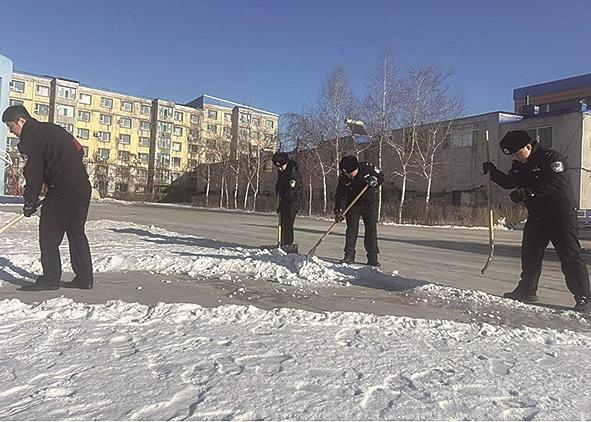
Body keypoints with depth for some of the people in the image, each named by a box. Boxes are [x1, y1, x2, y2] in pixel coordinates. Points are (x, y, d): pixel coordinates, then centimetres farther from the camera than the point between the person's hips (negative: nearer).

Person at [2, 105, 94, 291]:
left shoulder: (32, 138, -8)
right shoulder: (53, 129, 18)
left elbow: (34, 175, -8)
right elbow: (79, 151, 21)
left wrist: (30, 203, 1)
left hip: (63, 191, -9)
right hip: (82, 188, 9)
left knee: (49, 235, 1)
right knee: (76, 233, 13)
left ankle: (50, 279, 5)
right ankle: (84, 279, 16)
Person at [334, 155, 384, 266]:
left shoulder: (368, 167, -19)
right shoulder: (343, 178, -17)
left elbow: (381, 177, -5)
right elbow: (340, 195, -14)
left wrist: (375, 180, -28)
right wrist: (338, 210, -25)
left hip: (370, 203, 0)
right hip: (353, 205, 0)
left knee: (371, 229, -1)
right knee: (351, 229, -3)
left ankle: (373, 258, 5)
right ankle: (349, 255, 7)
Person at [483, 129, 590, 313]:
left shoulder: (551, 157, -17)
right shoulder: (518, 165, 7)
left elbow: (555, 184, -28)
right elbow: (509, 183, 14)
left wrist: (527, 193, -32)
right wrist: (493, 171, -1)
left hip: (561, 215, -8)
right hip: (536, 216, 8)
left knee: (570, 256, -8)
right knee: (529, 253, 13)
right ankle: (527, 291, 26)